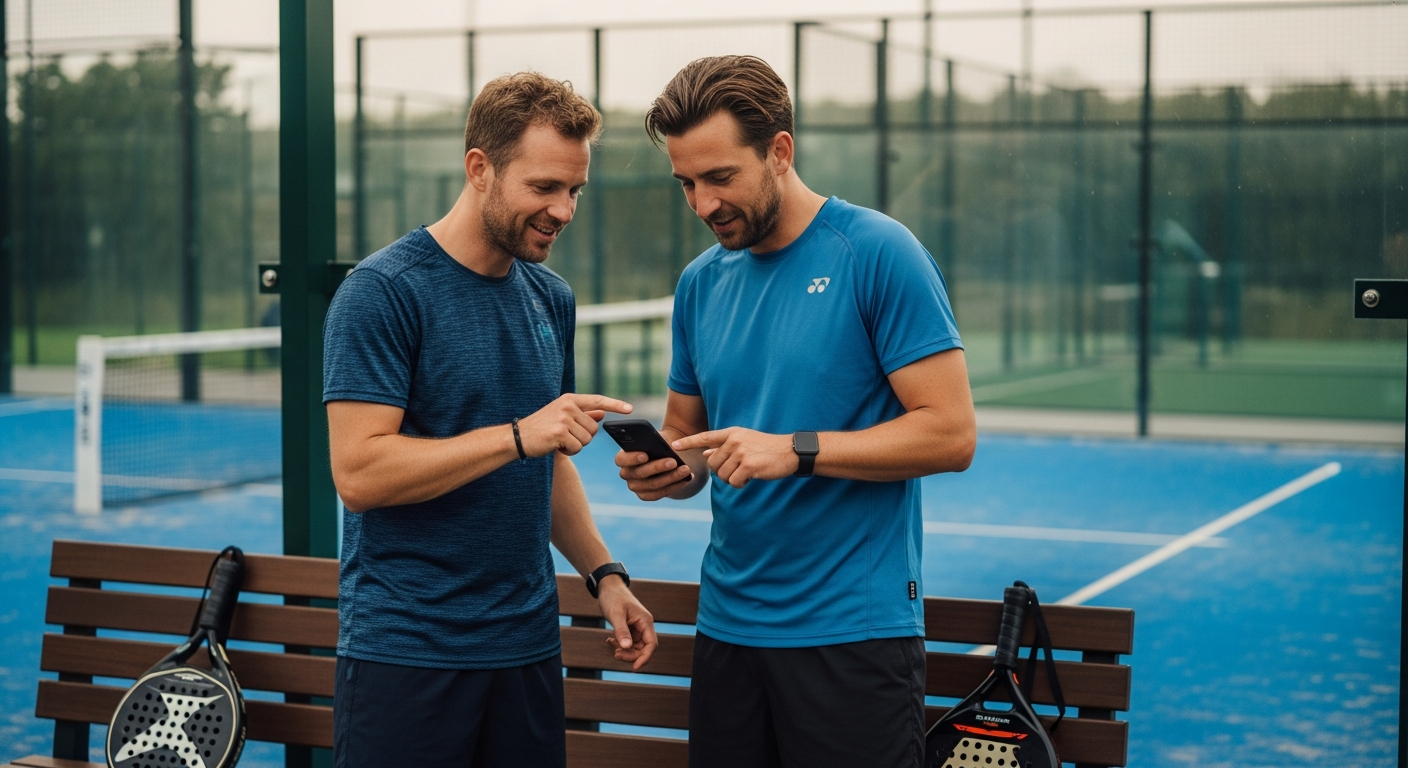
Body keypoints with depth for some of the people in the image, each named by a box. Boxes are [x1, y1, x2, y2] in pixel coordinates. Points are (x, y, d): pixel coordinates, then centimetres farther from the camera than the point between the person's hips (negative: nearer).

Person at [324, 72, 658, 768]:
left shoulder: (551, 299, 10)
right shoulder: (383, 292, -11)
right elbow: (359, 473, -19)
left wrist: (603, 573, 9)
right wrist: (519, 435, -23)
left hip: (527, 645, 6)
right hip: (404, 651, -6)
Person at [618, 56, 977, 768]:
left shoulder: (877, 253, -9)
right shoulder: (700, 282, 10)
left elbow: (950, 433, -13)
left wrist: (794, 450, -20)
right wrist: (661, 467, -5)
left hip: (853, 628, -5)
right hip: (727, 623, 6)